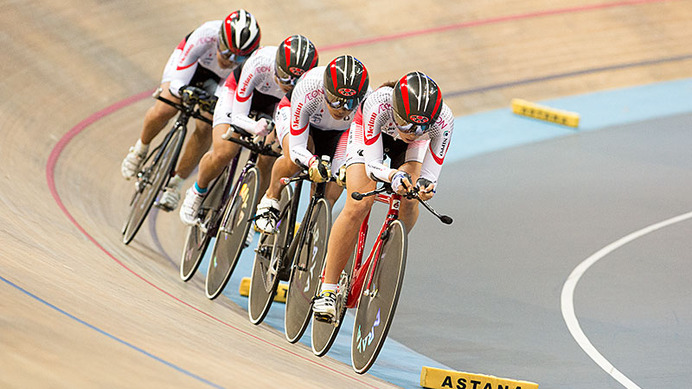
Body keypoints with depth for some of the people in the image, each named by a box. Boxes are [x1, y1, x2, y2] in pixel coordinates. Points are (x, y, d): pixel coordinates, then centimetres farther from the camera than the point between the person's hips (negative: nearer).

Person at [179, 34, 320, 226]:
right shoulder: (259, 63, -41)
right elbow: (238, 115, -34)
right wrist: (254, 127, -56)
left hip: (275, 104, 2)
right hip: (238, 91, -2)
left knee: (267, 160, -18)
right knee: (224, 152, -21)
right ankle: (198, 192, 10)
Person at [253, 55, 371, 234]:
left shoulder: (367, 101, -37)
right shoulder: (307, 91, -43)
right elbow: (296, 148, -40)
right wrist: (313, 163, -60)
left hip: (336, 132, 2)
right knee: (294, 159, -32)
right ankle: (271, 199, -6)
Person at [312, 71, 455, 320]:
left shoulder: (443, 120, -37)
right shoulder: (378, 103, -42)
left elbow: (430, 175, -31)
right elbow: (372, 164, -38)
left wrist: (426, 186, -54)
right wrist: (392, 176, -59)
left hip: (407, 149, 2)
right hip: (369, 134, -2)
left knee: (408, 202, -24)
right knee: (357, 208, -20)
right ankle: (327, 290, -11)